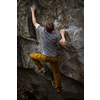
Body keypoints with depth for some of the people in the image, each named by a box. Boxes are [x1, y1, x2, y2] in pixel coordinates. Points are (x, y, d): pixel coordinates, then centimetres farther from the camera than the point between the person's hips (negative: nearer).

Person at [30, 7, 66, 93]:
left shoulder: (42, 30, -20)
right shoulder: (56, 35, -19)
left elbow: (34, 23, -5)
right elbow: (64, 44, -17)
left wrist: (33, 12, 9)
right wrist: (62, 34, -2)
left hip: (45, 57, -1)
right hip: (54, 57, 2)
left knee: (32, 56, 23)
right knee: (56, 72, 23)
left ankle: (42, 68, 17)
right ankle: (59, 88, 35)